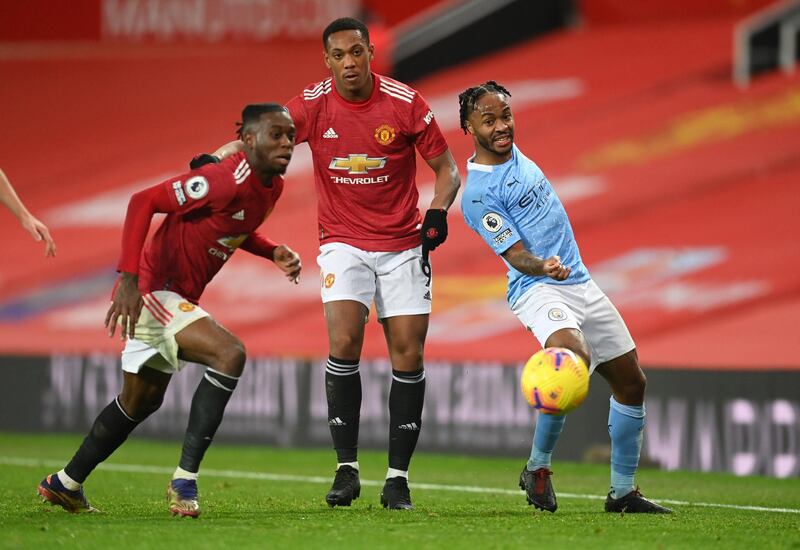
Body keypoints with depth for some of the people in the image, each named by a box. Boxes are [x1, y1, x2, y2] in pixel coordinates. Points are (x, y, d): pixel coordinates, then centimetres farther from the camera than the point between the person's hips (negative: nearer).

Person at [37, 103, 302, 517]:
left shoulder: (272, 187, 3)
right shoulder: (226, 181, -25)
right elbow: (143, 201, -26)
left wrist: (274, 252, 2)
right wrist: (129, 279, -30)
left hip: (179, 297, 10)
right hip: (151, 290, -10)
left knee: (140, 402, 23)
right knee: (229, 354, -27)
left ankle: (65, 484, 40)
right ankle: (184, 479, -25)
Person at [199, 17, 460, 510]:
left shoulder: (405, 103, -9)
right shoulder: (313, 104, -7)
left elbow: (447, 169, -2)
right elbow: (258, 138, -9)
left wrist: (437, 213, -19)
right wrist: (215, 160, -29)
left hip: (403, 243, 0)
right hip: (343, 242, 0)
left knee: (408, 354, -4)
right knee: (344, 344, -17)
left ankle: (398, 476, 6)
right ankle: (347, 469, -9)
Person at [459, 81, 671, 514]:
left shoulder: (514, 152, 10)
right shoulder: (478, 194, -15)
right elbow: (516, 255, -20)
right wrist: (544, 267, -40)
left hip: (580, 283, 9)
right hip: (537, 289, -9)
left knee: (631, 382, 9)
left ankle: (623, 492, 22)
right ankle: (537, 469, -17)